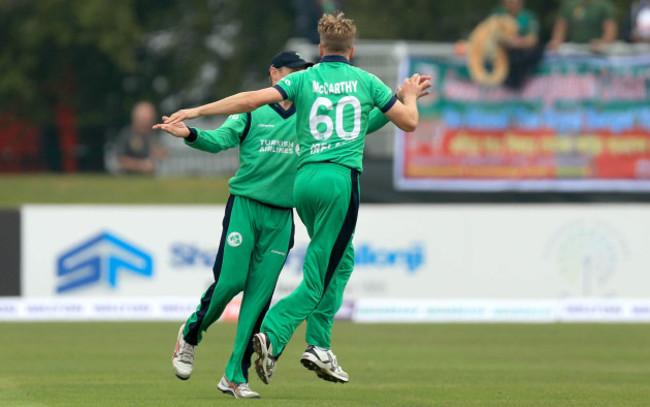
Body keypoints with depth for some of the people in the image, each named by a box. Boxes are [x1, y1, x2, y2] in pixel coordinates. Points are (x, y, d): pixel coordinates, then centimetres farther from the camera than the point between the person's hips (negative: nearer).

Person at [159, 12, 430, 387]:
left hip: (304, 179, 4)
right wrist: (410, 96, 35)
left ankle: (320, 346, 11)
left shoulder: (304, 79, 9)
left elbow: (253, 99, -4)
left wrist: (197, 111, 0)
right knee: (317, 281, -4)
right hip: (341, 178, -4)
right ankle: (272, 335, -23)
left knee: (340, 262, 20)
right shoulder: (366, 81, 7)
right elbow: (409, 122, 13)